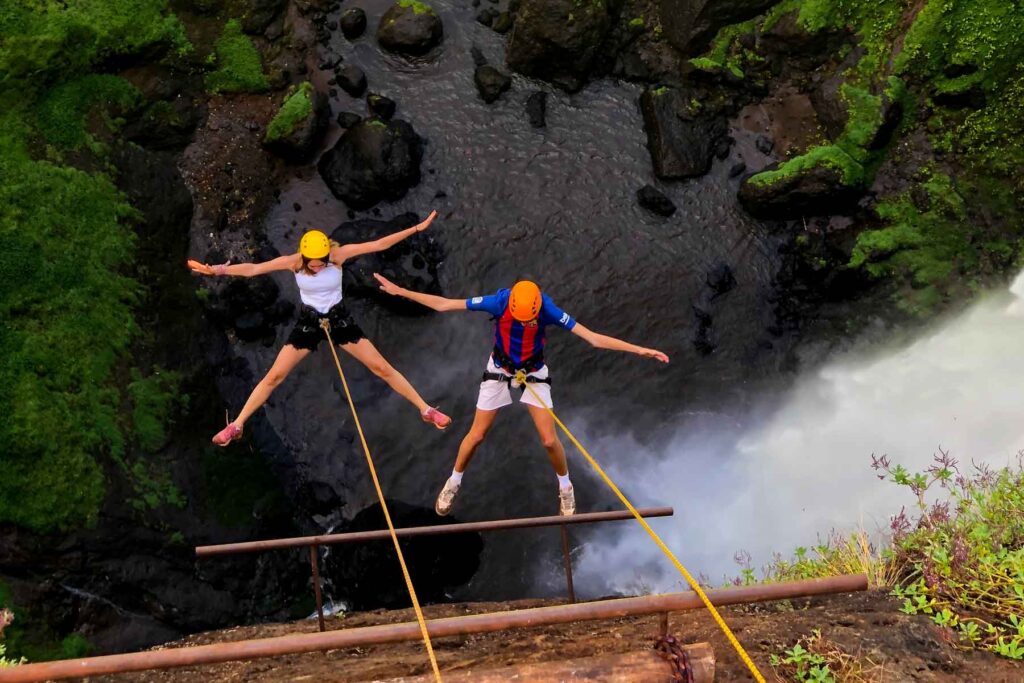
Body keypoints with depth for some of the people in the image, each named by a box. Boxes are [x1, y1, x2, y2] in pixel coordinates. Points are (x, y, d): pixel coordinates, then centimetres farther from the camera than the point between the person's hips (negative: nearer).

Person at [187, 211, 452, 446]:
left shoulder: (338, 254, -21)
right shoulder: (293, 262, -19)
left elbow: (379, 244, -22)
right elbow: (253, 269, -24)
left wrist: (416, 228, -27)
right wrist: (218, 269, -37)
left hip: (339, 319, 0)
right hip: (308, 321, 0)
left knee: (383, 368, -1)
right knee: (274, 377, -1)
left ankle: (426, 410, 12)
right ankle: (236, 426, 11)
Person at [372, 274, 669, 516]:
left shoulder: (548, 310, -29)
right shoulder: (498, 302, -28)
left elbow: (593, 338, -27)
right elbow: (443, 305, -19)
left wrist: (639, 350, -33)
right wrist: (399, 291, -18)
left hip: (534, 373, 0)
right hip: (499, 371, 1)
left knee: (549, 440, -4)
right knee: (476, 435, 5)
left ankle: (565, 488, 25)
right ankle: (453, 483, 32)